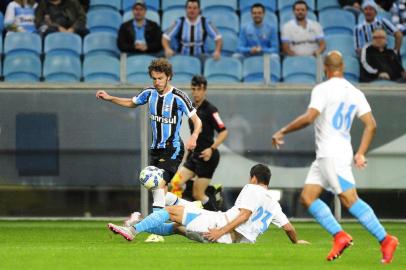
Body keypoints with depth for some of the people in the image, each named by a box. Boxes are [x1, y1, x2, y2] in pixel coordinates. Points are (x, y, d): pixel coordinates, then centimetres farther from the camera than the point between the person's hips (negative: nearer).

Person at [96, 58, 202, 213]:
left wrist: (194, 136, -33)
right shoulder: (150, 93, 3)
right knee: (156, 186, 10)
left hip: (172, 149, -7)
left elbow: (197, 121, -14)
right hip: (155, 148, 7)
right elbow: (132, 103, 23)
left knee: (159, 183, -23)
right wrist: (109, 98, 13)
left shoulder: (178, 97, -15)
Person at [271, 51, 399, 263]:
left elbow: (308, 118, -22)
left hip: (332, 155, -8)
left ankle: (385, 240, -12)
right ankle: (339, 236, 2)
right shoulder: (355, 93, 11)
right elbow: (371, 125, 5)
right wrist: (360, 153, 8)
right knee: (307, 197, 9)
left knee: (350, 200, -11)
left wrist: (282, 132, -10)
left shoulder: (323, 89, -11)